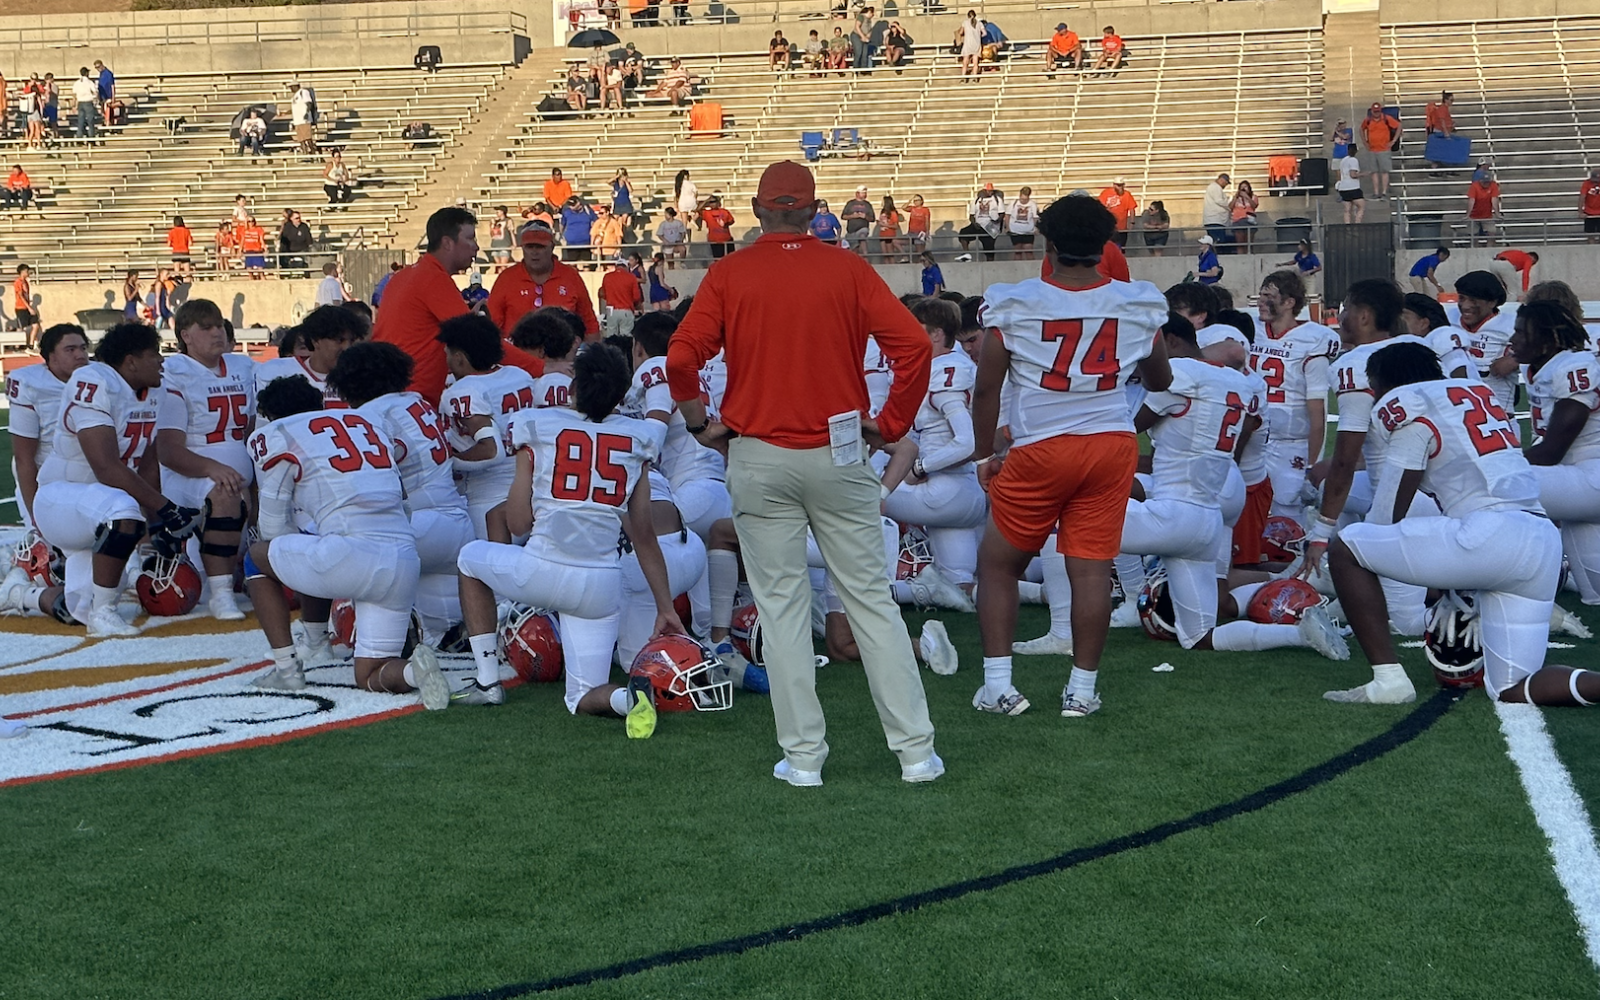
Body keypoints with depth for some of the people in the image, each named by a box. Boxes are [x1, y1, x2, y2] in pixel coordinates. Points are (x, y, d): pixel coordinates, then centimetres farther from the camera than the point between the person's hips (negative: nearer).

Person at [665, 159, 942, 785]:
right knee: (872, 600, 6)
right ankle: (915, 750, 6)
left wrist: (700, 423, 6)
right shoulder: (848, 271, 0)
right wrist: (891, 424, 2)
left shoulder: (728, 275, -1)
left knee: (781, 605, 6)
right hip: (838, 456, 1)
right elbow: (914, 346, -9)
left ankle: (803, 756, 8)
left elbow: (681, 357, -9)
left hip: (758, 459, 0)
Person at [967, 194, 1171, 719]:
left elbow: (987, 387, -1)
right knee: (1092, 567, 5)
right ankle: (1082, 688, 9)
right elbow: (1160, 381, 19)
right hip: (1113, 444, 3)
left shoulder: (1014, 304, -6)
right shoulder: (1137, 305, 4)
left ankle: (998, 684, 9)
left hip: (1041, 449, -2)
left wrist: (985, 454, 12)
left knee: (998, 562, 11)